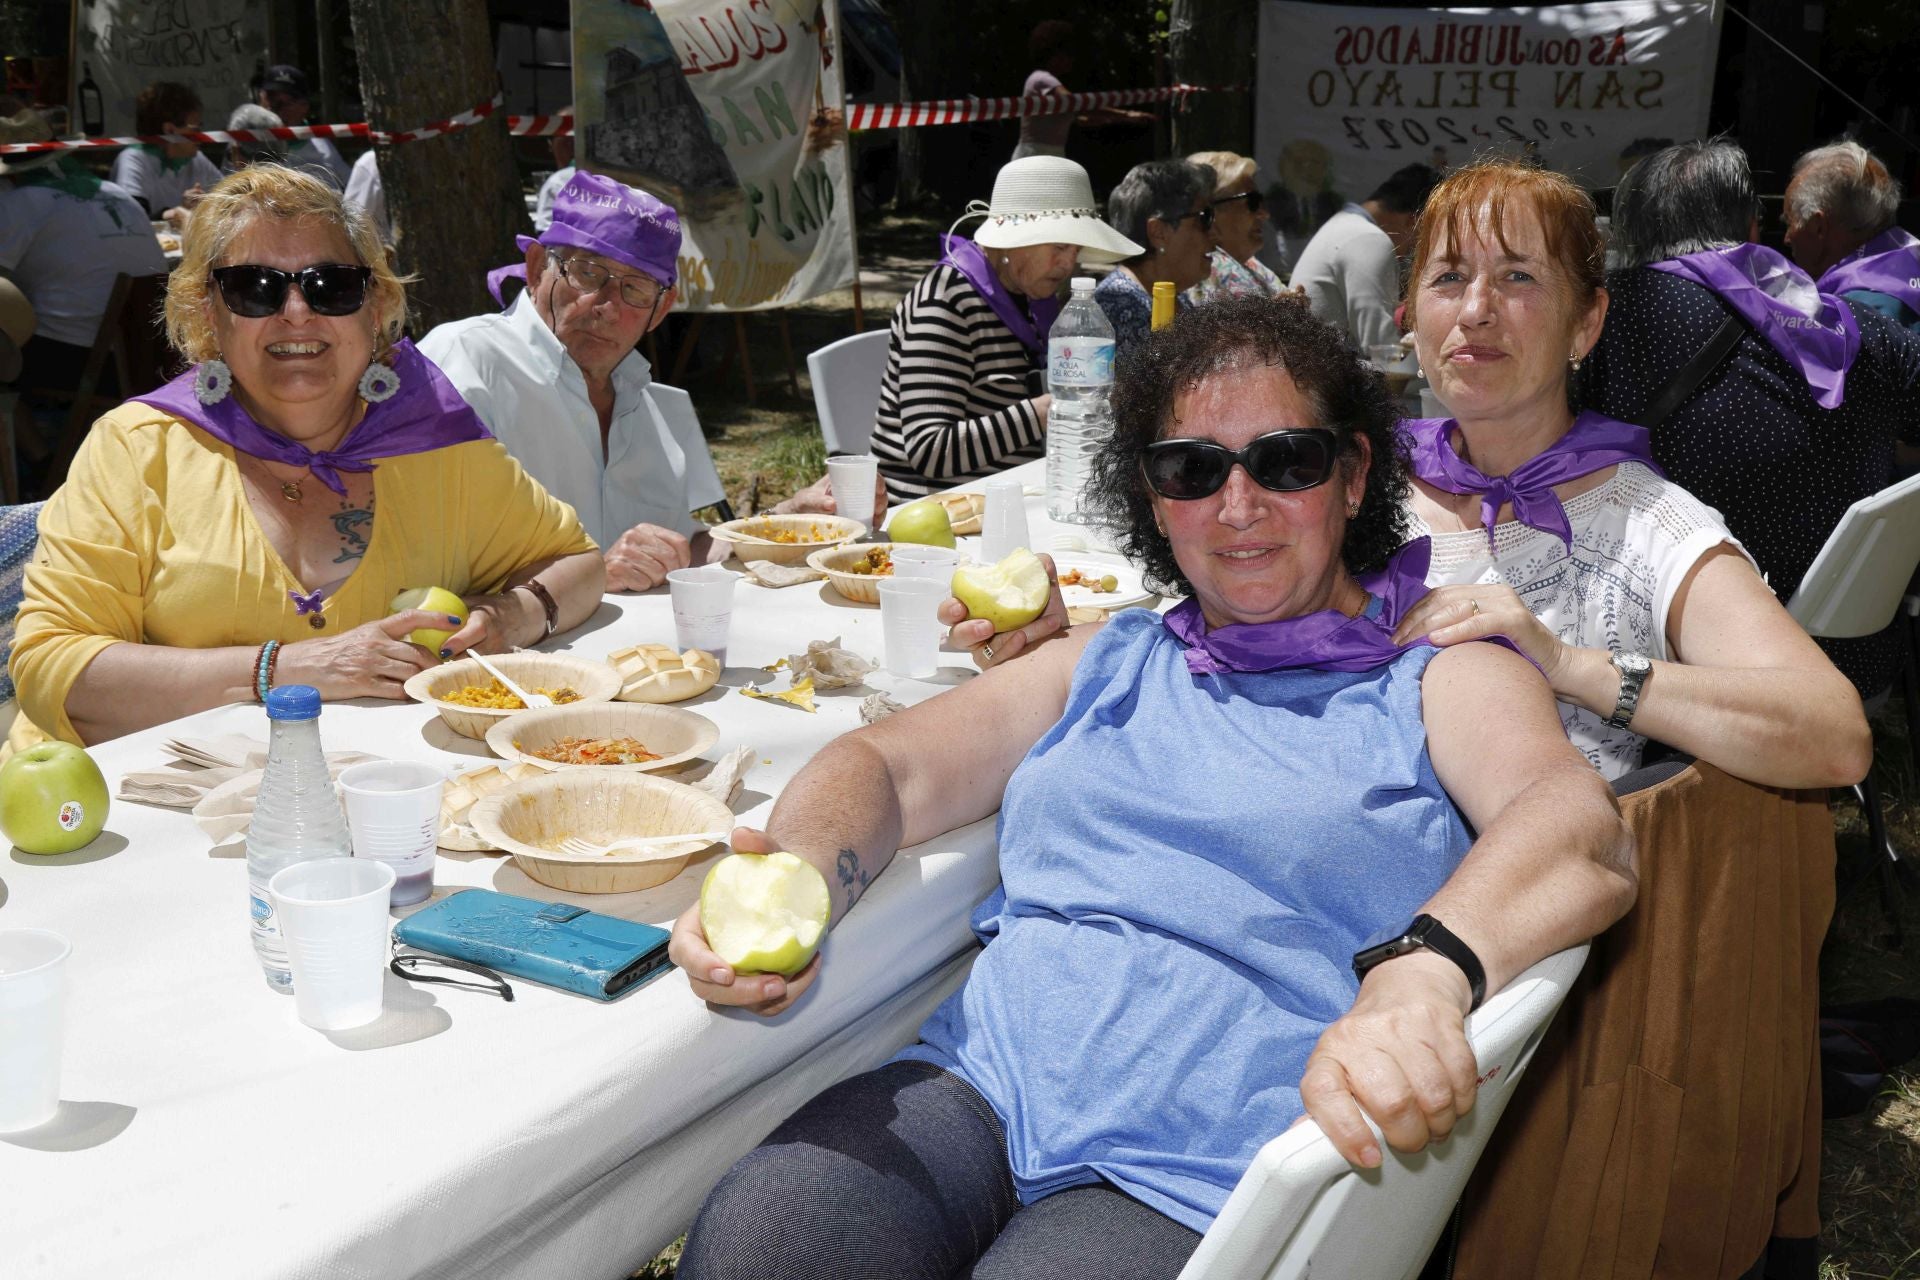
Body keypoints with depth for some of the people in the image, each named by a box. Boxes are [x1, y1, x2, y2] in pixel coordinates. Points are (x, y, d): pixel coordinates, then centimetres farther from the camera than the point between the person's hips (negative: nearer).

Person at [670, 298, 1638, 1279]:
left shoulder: (1444, 679, 9)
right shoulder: (1112, 663, 21)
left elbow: (1584, 836, -12)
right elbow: (890, 767, 12)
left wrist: (1424, 973, -35)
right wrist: (792, 883, -12)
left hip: (1205, 1171, -3)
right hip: (984, 1084, 4)